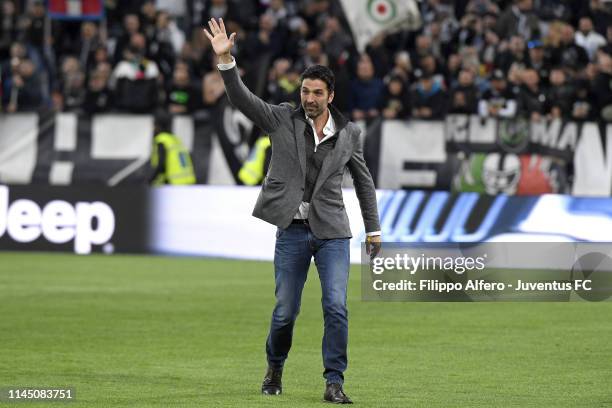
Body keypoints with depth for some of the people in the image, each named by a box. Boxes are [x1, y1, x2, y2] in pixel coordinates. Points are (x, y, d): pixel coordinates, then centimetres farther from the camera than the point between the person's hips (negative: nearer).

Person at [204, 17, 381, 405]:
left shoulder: (349, 133, 4)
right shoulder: (282, 119, 0)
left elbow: (363, 181, 15)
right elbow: (241, 98, -11)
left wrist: (374, 229, 17)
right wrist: (226, 60, -26)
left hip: (332, 231, 0)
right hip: (292, 231, 0)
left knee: (336, 307, -12)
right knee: (285, 311, 3)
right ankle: (275, 369, 29)